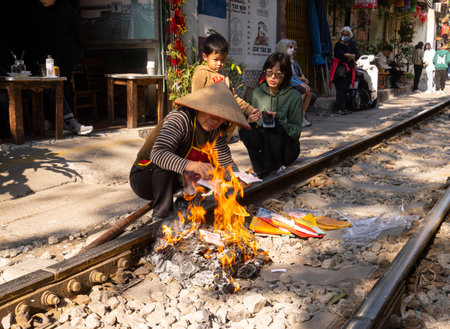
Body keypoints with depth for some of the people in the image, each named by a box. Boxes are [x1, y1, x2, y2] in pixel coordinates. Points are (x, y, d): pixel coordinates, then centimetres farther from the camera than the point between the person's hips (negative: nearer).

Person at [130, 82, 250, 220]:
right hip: (143, 178, -7)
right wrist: (190, 165, -57)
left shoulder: (216, 132, -5)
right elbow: (157, 153, -41)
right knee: (164, 163, -36)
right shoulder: (180, 117, -27)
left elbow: (227, 163, 1)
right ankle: (162, 214, -24)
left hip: (174, 179, 7)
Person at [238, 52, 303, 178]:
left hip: (287, 147, -3)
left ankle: (271, 167, -19)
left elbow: (296, 132, -7)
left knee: (274, 125, -31)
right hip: (262, 144, 3)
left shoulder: (294, 96, -5)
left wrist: (280, 118, -24)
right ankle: (262, 169, -22)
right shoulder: (257, 93, 3)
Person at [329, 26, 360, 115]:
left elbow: (357, 55, 4)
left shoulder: (352, 44, 15)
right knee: (341, 89, -10)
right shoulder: (338, 44, -4)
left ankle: (344, 108, 10)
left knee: (346, 90, 7)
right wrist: (351, 56, -7)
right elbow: (341, 56, -18)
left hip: (349, 70, 6)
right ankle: (339, 109, -10)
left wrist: (348, 55, -12)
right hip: (340, 70, -6)